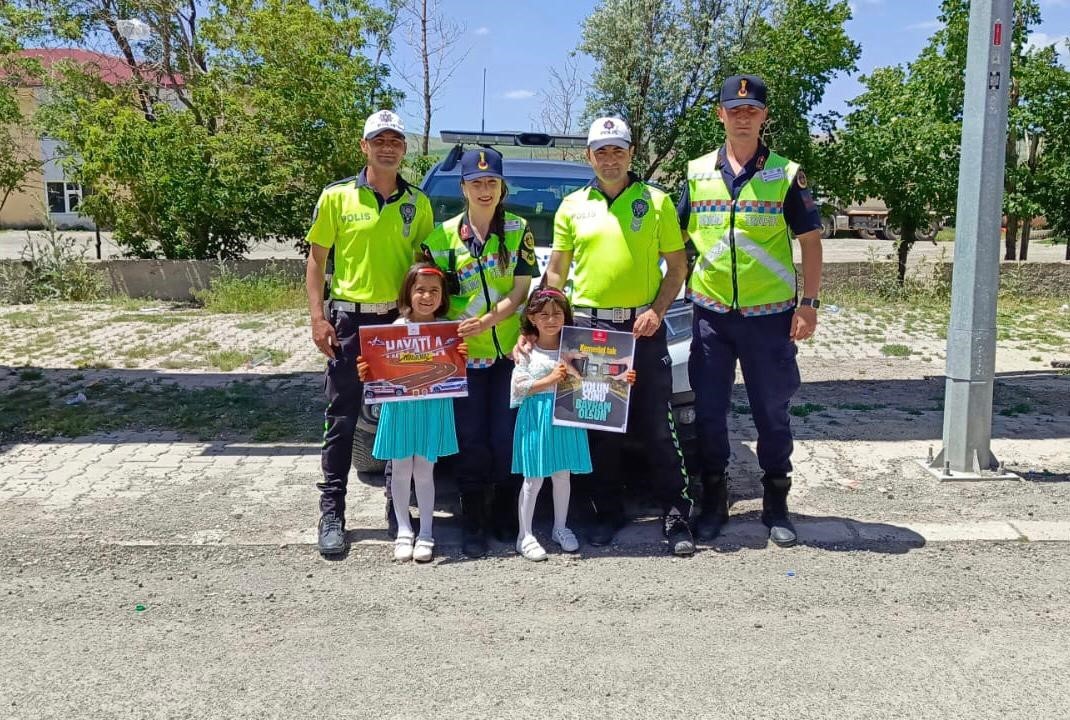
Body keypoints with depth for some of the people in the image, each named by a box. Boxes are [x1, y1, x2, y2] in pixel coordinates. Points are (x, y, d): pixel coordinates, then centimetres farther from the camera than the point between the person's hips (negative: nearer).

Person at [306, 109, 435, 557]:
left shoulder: (418, 203, 7)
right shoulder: (338, 196, 0)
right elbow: (316, 259, 1)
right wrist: (318, 317, -8)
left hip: (403, 321, 3)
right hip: (349, 320, -2)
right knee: (342, 419, 1)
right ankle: (332, 511, 9)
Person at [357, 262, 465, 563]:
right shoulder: (398, 327, -3)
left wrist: (461, 358, -18)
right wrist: (366, 374, -18)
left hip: (433, 406, 0)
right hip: (399, 406, 0)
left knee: (424, 471, 8)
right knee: (401, 470, 9)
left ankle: (426, 533, 20)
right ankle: (403, 531, 23)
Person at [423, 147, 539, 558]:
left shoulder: (518, 231, 3)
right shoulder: (443, 235, 5)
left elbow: (520, 290, -3)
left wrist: (486, 320, -18)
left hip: (509, 350, 0)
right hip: (464, 353, 0)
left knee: (506, 436, 0)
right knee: (471, 440, 0)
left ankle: (506, 516, 19)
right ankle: (472, 524, 12)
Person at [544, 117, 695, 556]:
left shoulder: (656, 202, 4)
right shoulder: (572, 206, 9)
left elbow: (677, 265, 5)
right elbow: (557, 270, 11)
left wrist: (658, 310, -10)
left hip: (643, 327, -2)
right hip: (588, 328, 2)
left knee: (658, 427, 0)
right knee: (598, 427, 9)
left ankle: (676, 515, 9)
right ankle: (607, 512, 22)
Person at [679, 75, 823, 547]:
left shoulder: (786, 175, 0)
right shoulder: (697, 173, 5)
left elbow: (810, 241, 1)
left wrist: (809, 303, -7)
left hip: (770, 315, -2)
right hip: (711, 314, 2)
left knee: (772, 414, 7)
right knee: (709, 412, 7)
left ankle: (775, 506, 22)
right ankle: (713, 503, 22)